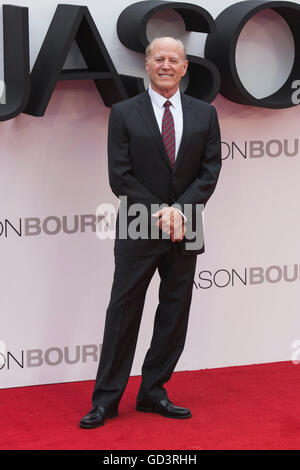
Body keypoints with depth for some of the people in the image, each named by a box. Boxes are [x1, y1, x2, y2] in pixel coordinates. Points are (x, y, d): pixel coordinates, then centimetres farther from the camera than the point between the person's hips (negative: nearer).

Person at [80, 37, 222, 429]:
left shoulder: (204, 114, 6)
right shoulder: (124, 114, -1)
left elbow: (210, 171, 1)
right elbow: (120, 176, -6)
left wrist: (180, 209, -13)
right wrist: (157, 212, -14)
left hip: (185, 231, 3)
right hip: (138, 231, -3)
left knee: (175, 313, 7)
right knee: (124, 312, -1)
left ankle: (153, 392, 19)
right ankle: (106, 399, 5)